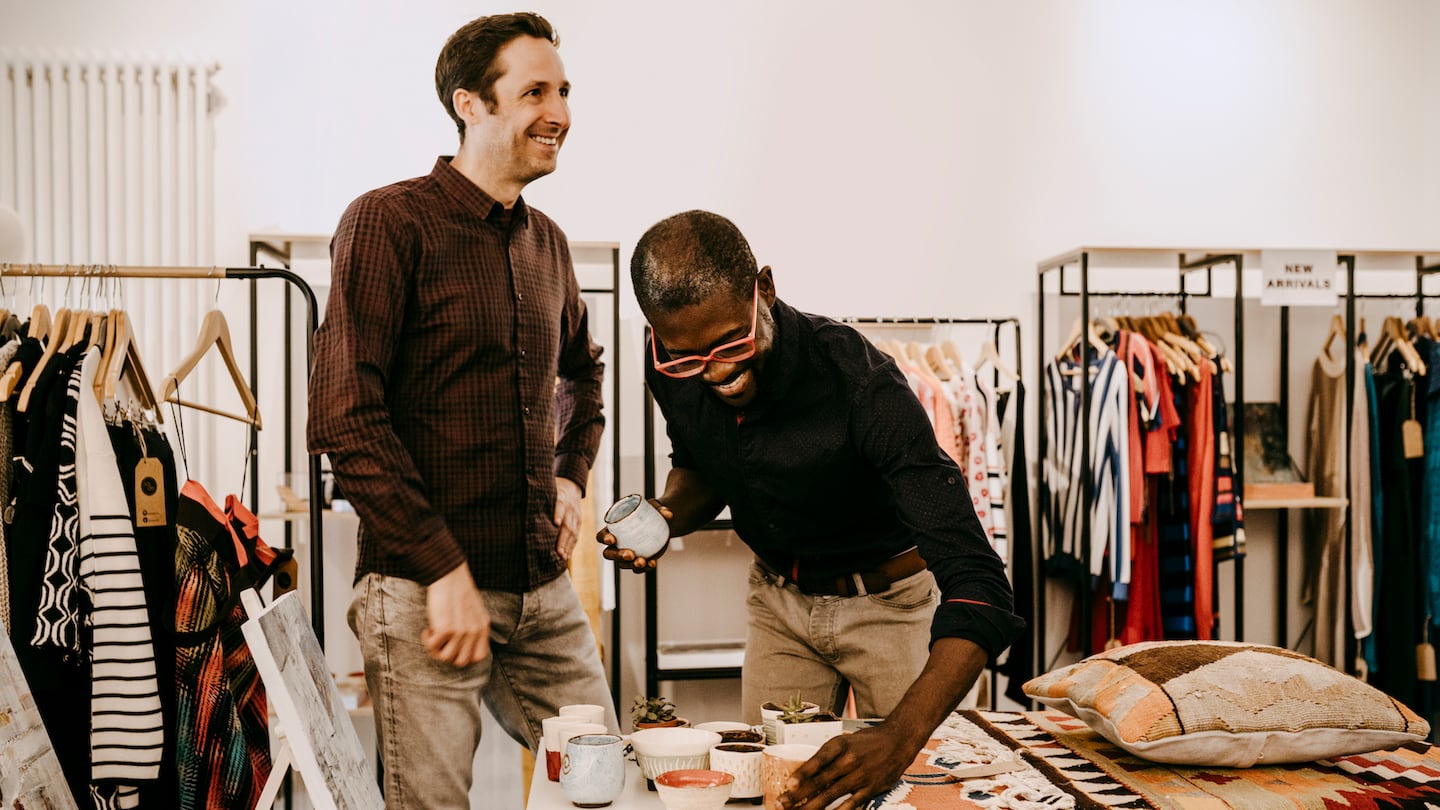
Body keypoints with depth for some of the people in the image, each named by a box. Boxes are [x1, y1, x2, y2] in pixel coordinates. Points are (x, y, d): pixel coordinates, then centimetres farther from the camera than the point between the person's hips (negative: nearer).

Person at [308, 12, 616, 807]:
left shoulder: (546, 242, 13)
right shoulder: (389, 221, -8)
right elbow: (344, 415, -16)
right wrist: (444, 571, -17)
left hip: (545, 591, 7)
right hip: (426, 590, -6)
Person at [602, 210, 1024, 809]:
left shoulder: (859, 382, -35)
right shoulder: (672, 370, -18)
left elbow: (977, 585, -40)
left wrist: (901, 737, -54)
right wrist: (665, 516, -18)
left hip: (888, 602, -4)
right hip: (778, 599, 4)